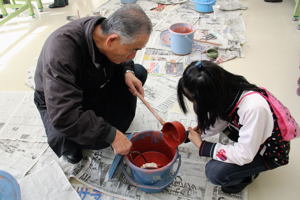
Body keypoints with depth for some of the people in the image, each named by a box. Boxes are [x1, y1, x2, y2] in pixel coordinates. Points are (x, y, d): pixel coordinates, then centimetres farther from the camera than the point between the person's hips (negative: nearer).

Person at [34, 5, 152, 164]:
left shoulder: (106, 31, -20)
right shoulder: (62, 51, -40)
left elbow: (119, 60, 5)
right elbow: (64, 117, -43)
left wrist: (127, 72, -17)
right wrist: (111, 135, -38)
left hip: (94, 88, 6)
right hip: (58, 102, -6)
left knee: (139, 72, -5)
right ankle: (69, 146, 1)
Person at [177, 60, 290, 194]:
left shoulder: (254, 107, -40)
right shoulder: (225, 90, -19)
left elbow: (244, 155, -30)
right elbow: (218, 121, -1)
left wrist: (202, 146, -25)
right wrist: (188, 135, -1)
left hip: (270, 152, -6)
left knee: (215, 172, -21)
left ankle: (249, 173, 8)